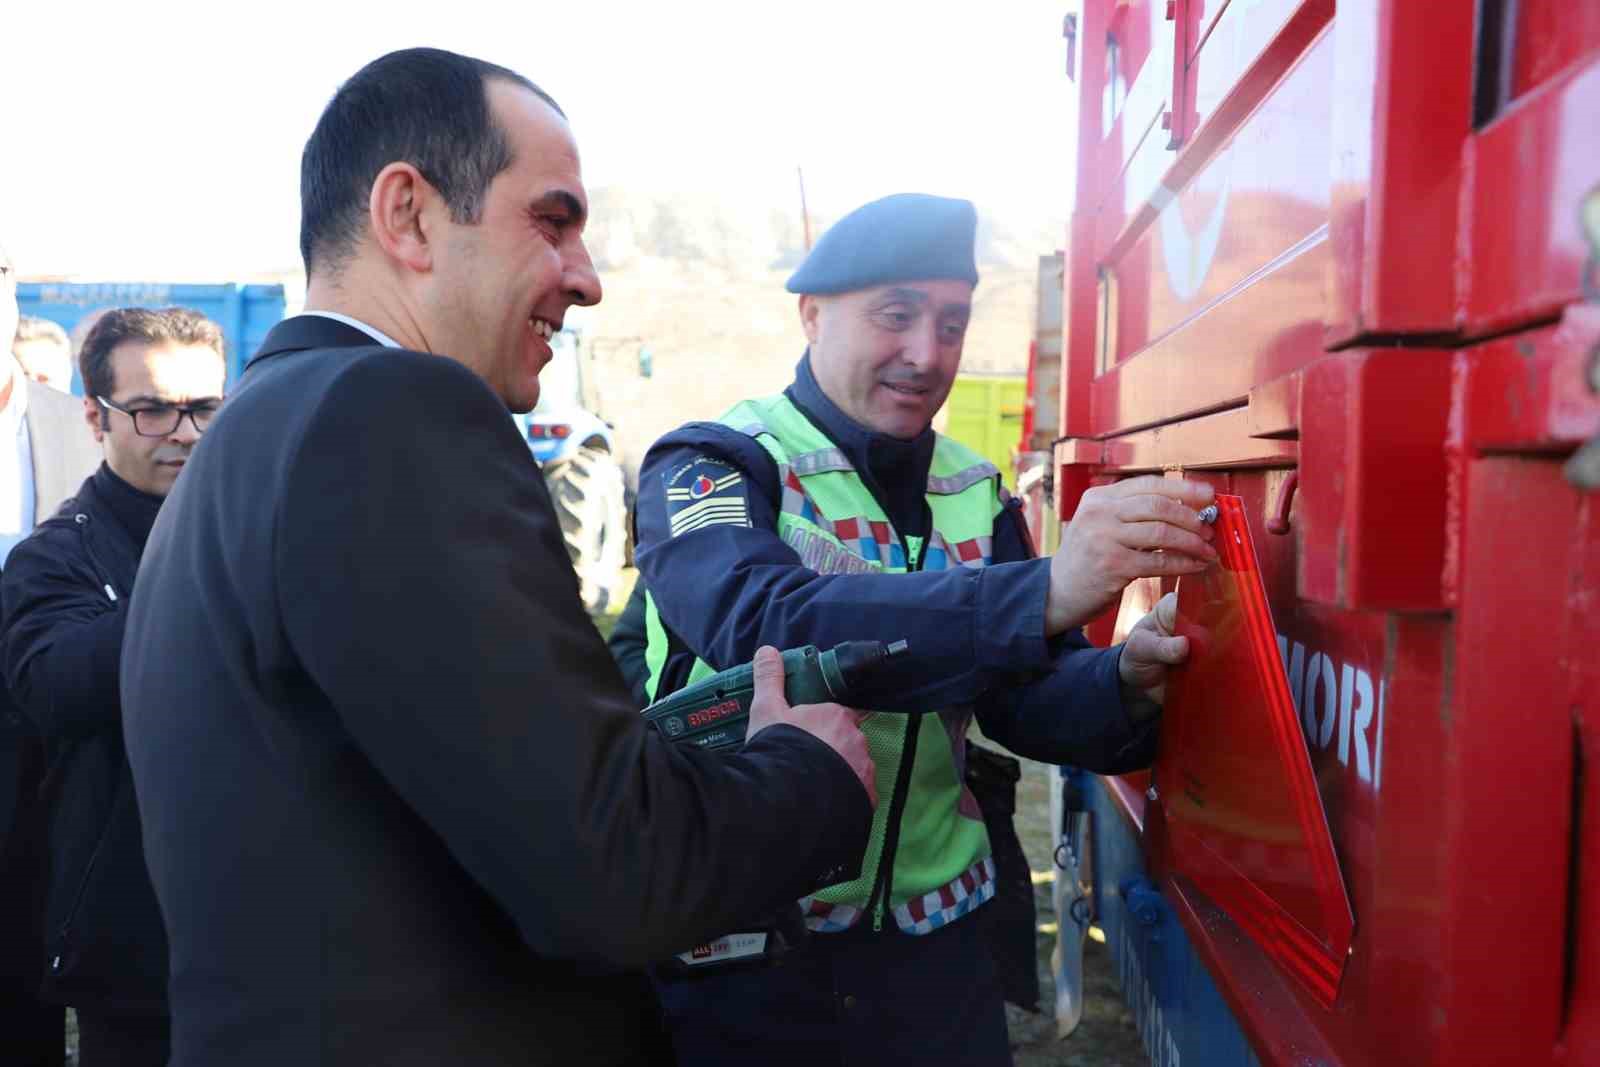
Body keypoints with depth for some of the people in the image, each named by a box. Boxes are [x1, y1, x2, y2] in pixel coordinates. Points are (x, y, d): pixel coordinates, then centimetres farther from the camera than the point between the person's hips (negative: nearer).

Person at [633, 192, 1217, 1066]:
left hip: (934, 950, 5)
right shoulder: (707, 466, -12)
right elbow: (760, 624, -31)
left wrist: (1127, 681, -22)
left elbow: (1028, 699, 0)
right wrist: (1043, 592, -41)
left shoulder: (976, 496, 5)